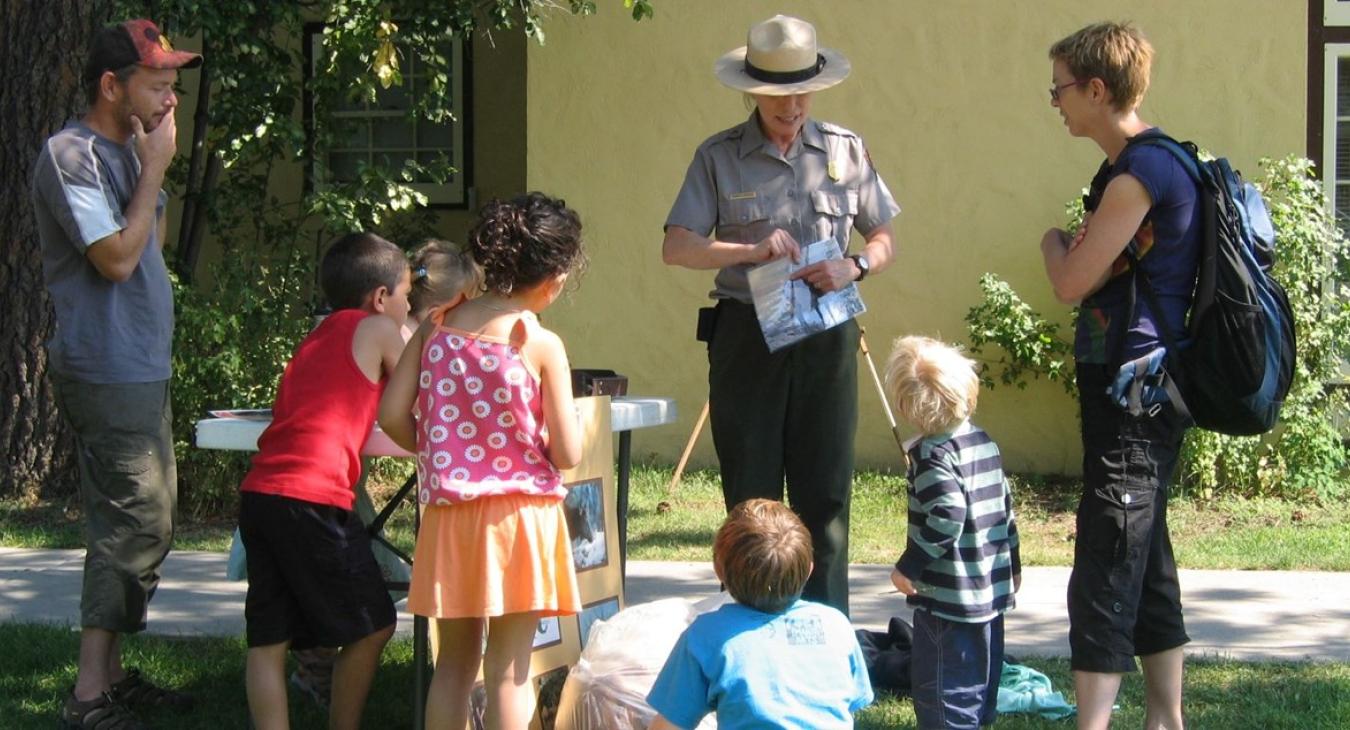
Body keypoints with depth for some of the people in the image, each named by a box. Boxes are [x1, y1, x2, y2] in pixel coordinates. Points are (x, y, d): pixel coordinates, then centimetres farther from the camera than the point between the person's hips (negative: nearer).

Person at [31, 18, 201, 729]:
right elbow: (116, 257, -21)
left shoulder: (122, 152, 16)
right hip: (107, 371, -10)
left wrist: (153, 169, 9)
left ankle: (111, 672, 23)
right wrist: (154, 169, -14)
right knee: (134, 524, -11)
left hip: (142, 369, 10)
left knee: (144, 521, 14)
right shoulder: (70, 155, -15)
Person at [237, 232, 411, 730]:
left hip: (259, 494, 8)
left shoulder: (319, 336, 27)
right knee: (372, 627, 6)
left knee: (268, 640, 5)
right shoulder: (378, 329, 6)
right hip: (312, 499, -8)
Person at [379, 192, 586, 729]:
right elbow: (567, 454, -11)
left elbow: (393, 416, 0)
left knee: (454, 660, 16)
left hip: (449, 515, 4)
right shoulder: (540, 345, -11)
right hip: (518, 515, -4)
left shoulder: (436, 327, 1)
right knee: (509, 670, 2)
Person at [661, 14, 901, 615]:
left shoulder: (845, 151, 8)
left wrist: (853, 267, -9)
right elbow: (676, 246, -6)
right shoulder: (718, 157, 2)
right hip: (747, 335, -1)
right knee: (751, 496, 3)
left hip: (827, 337, 1)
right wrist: (751, 250, -20)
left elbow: (884, 239, 13)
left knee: (825, 492, 2)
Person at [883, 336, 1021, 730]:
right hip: (992, 588, 9)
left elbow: (946, 519, -27)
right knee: (981, 679, 19)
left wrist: (908, 567, -19)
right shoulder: (984, 442, 8)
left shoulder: (932, 455, -18)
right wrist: (1011, 563, 24)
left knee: (941, 691, -2)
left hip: (949, 599, -9)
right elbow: (1005, 506, 15)